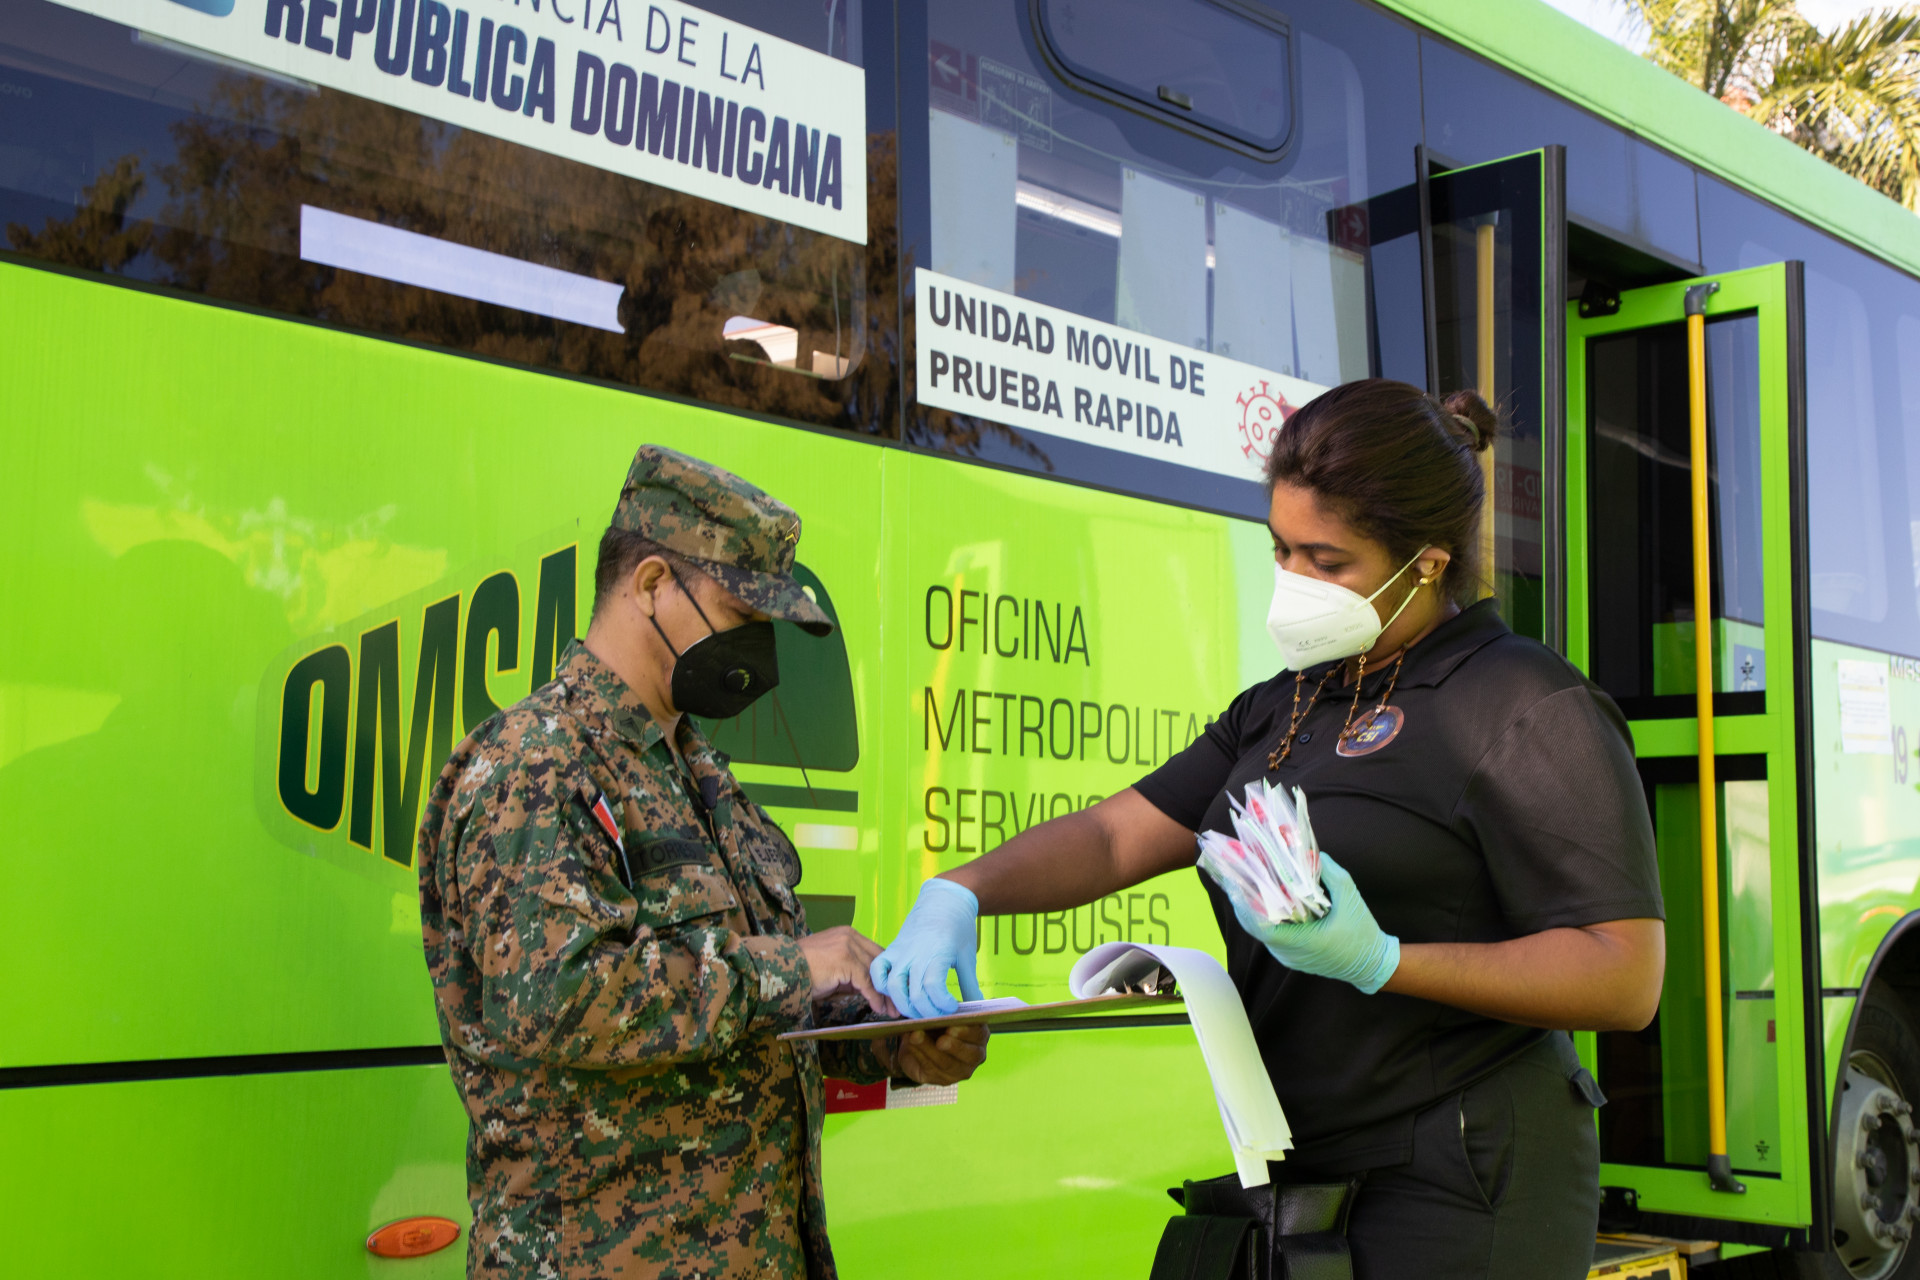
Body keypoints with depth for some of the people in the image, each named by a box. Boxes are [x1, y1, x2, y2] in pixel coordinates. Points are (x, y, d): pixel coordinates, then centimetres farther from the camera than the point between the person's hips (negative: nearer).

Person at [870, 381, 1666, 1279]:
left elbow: (1627, 976, -16)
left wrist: (1381, 962, -26)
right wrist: (960, 891, -7)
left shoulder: (1526, 707, -10)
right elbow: (1116, 834, 11)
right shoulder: (1279, 712, 16)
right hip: (1305, 1177, 7)